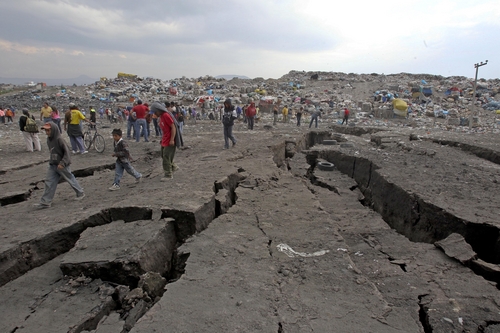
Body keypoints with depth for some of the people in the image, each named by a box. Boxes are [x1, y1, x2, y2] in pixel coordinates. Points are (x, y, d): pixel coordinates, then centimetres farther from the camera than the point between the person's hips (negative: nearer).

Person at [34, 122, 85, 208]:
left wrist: (62, 163, -24)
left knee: (70, 179, 7)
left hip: (62, 165, -8)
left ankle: (81, 193, 26)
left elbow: (66, 151, -20)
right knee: (49, 182, 4)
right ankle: (45, 202, 8)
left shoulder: (59, 139, -18)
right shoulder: (48, 139, 6)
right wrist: (51, 161, 15)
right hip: (53, 165, 8)